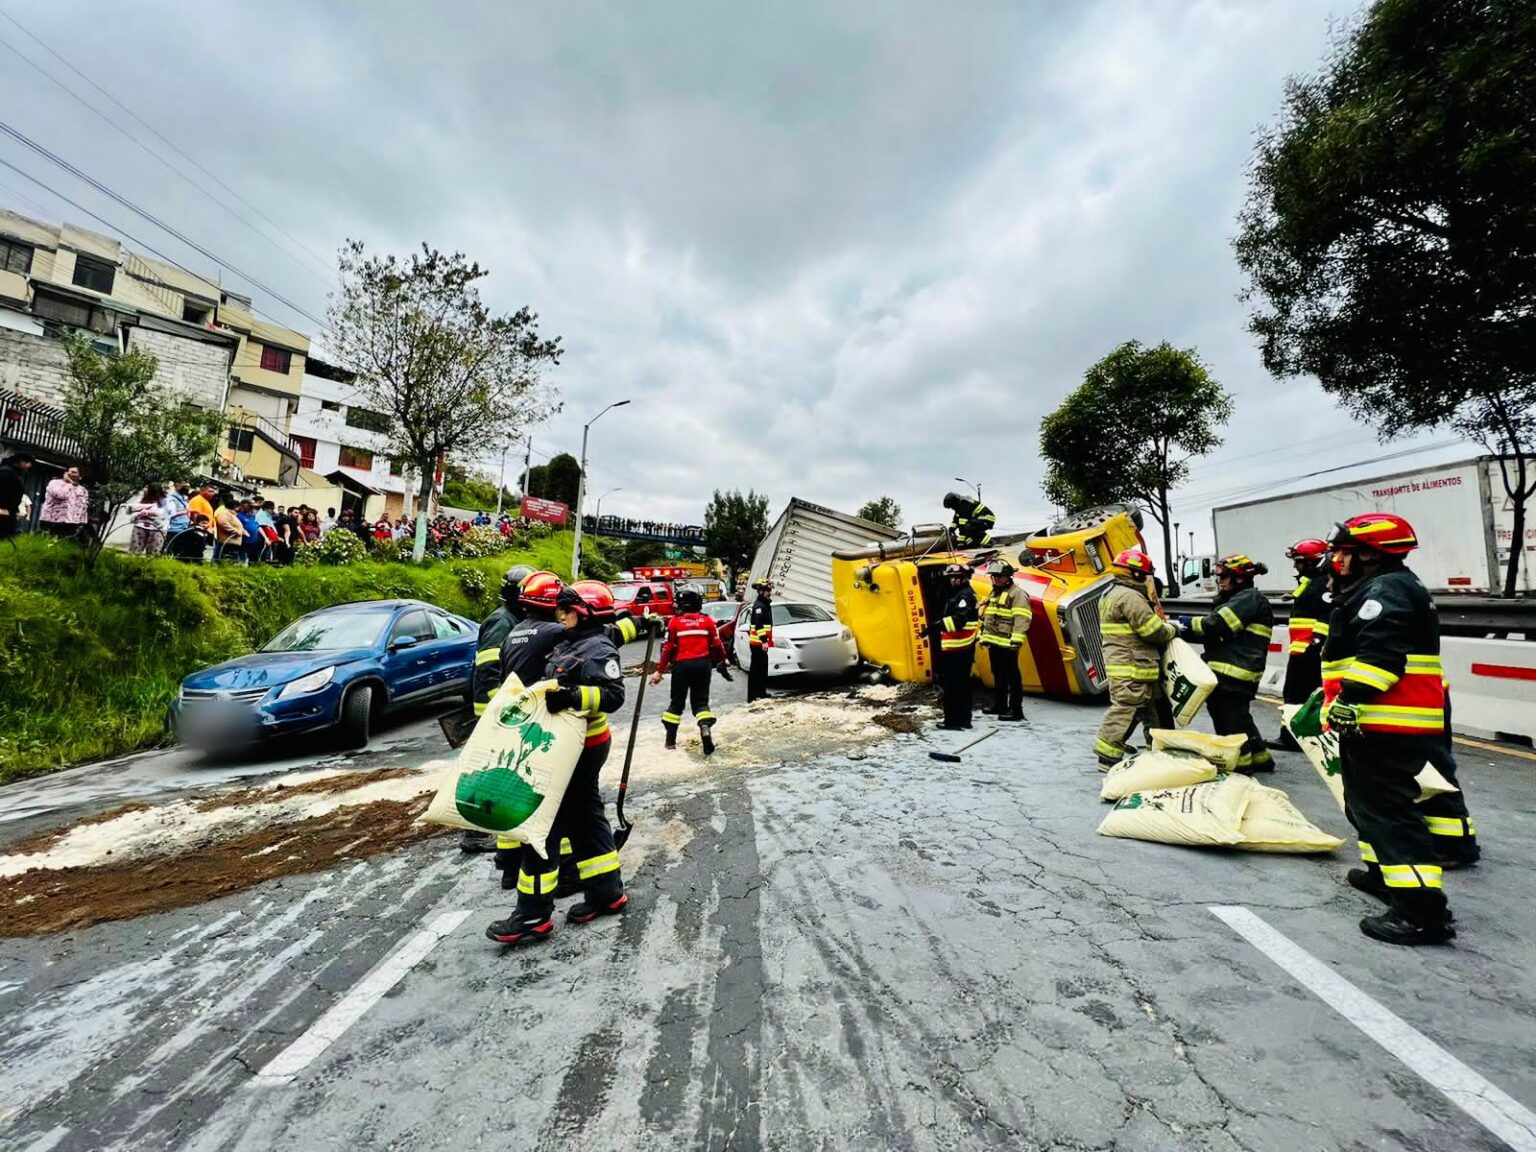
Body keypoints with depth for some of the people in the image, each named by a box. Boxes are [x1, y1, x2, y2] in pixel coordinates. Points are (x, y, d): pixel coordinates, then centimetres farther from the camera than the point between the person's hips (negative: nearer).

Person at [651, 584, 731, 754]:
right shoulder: (707, 621, 1)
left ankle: (670, 739, 21)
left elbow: (668, 648, -6)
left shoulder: (674, 622, -5)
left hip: (682, 665, -1)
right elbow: (717, 646, 4)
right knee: (701, 700, 12)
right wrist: (721, 664, 19)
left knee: (677, 701, 15)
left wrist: (660, 670, 1)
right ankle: (705, 726, -15)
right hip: (703, 664, 1)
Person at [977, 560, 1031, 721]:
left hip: (1006, 644, -9)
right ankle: (999, 705, 26)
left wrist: (1016, 640, -24)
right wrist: (984, 637, 23)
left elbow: (1021, 619, -18)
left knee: (1012, 677, -4)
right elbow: (986, 618, 27)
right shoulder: (994, 594, 21)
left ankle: (1016, 710, 0)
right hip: (993, 643, 9)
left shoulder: (1017, 593, -8)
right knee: (998, 676, 16)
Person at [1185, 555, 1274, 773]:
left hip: (1234, 675, -11)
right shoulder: (1239, 599, 23)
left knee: (1230, 720, -4)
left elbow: (1218, 625, -20)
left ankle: (1240, 765, 5)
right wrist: (1190, 630, 6)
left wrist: (1192, 623, -5)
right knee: (1239, 717, 20)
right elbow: (1218, 635, 20)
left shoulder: (1250, 598, -10)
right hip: (1228, 673, 11)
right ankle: (1260, 758, 32)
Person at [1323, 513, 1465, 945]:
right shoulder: (1375, 590, 20)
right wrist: (1332, 691, 34)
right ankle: (1384, 873, 35)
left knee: (1388, 811, -8)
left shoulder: (1384, 590, -14)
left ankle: (1422, 910, -5)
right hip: (1377, 723, 11)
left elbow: (1381, 653, -28)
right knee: (1367, 803, 22)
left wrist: (1351, 696, -29)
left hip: (1387, 728, -11)